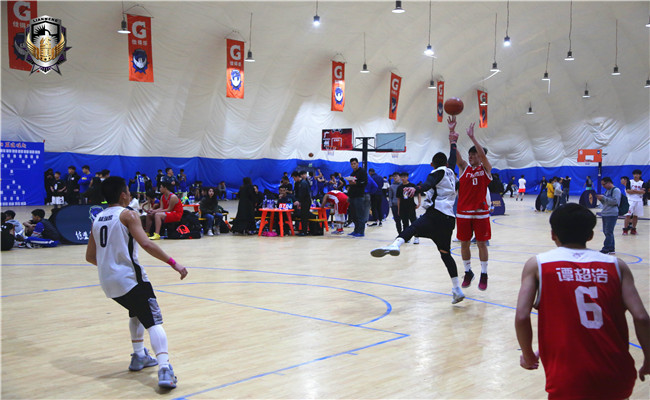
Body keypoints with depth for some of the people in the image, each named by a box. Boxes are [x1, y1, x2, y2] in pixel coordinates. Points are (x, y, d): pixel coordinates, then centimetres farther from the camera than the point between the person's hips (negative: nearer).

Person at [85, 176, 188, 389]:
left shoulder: (97, 219, 14)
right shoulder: (128, 214, -6)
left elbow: (90, 256, 19)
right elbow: (146, 244, -19)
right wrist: (174, 263, -16)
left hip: (107, 282, 8)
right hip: (129, 278, -7)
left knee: (136, 312, 31)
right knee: (153, 322, -11)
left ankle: (139, 356, 33)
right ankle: (164, 368, -28)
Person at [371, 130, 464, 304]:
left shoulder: (438, 172, 6)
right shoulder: (450, 172, 24)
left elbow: (428, 185, -17)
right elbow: (452, 160, 45)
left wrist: (416, 189, -36)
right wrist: (453, 142, 60)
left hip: (436, 214, -7)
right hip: (449, 219, 7)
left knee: (412, 228, -25)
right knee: (445, 253, 12)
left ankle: (395, 244, -58)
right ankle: (457, 290, 11)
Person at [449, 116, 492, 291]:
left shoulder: (486, 169, 1)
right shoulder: (464, 167, 6)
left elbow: (483, 154, -19)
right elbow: (455, 152, -8)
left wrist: (472, 137, -25)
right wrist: (452, 131, -19)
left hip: (480, 212, -2)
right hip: (463, 212, 3)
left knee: (481, 243, 3)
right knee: (464, 243, 7)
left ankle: (484, 274, 12)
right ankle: (468, 272, 22)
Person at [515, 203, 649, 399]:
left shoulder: (537, 264, 2)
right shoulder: (617, 265, 6)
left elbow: (521, 317, -8)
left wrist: (528, 357, 8)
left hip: (568, 382, -3)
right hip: (618, 380, 3)